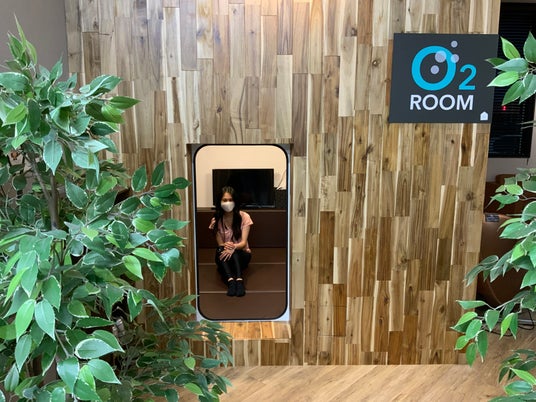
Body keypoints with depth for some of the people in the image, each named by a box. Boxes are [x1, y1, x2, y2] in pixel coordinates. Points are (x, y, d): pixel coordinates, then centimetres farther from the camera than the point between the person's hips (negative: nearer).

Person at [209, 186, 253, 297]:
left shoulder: (244, 216, -7)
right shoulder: (216, 220, -3)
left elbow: (243, 242, -13)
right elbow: (220, 244, -8)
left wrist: (233, 247, -36)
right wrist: (225, 246, -32)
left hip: (241, 255, -1)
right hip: (224, 257, 1)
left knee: (233, 250, -34)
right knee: (220, 250, -33)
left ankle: (239, 279, -51)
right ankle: (230, 280, -51)